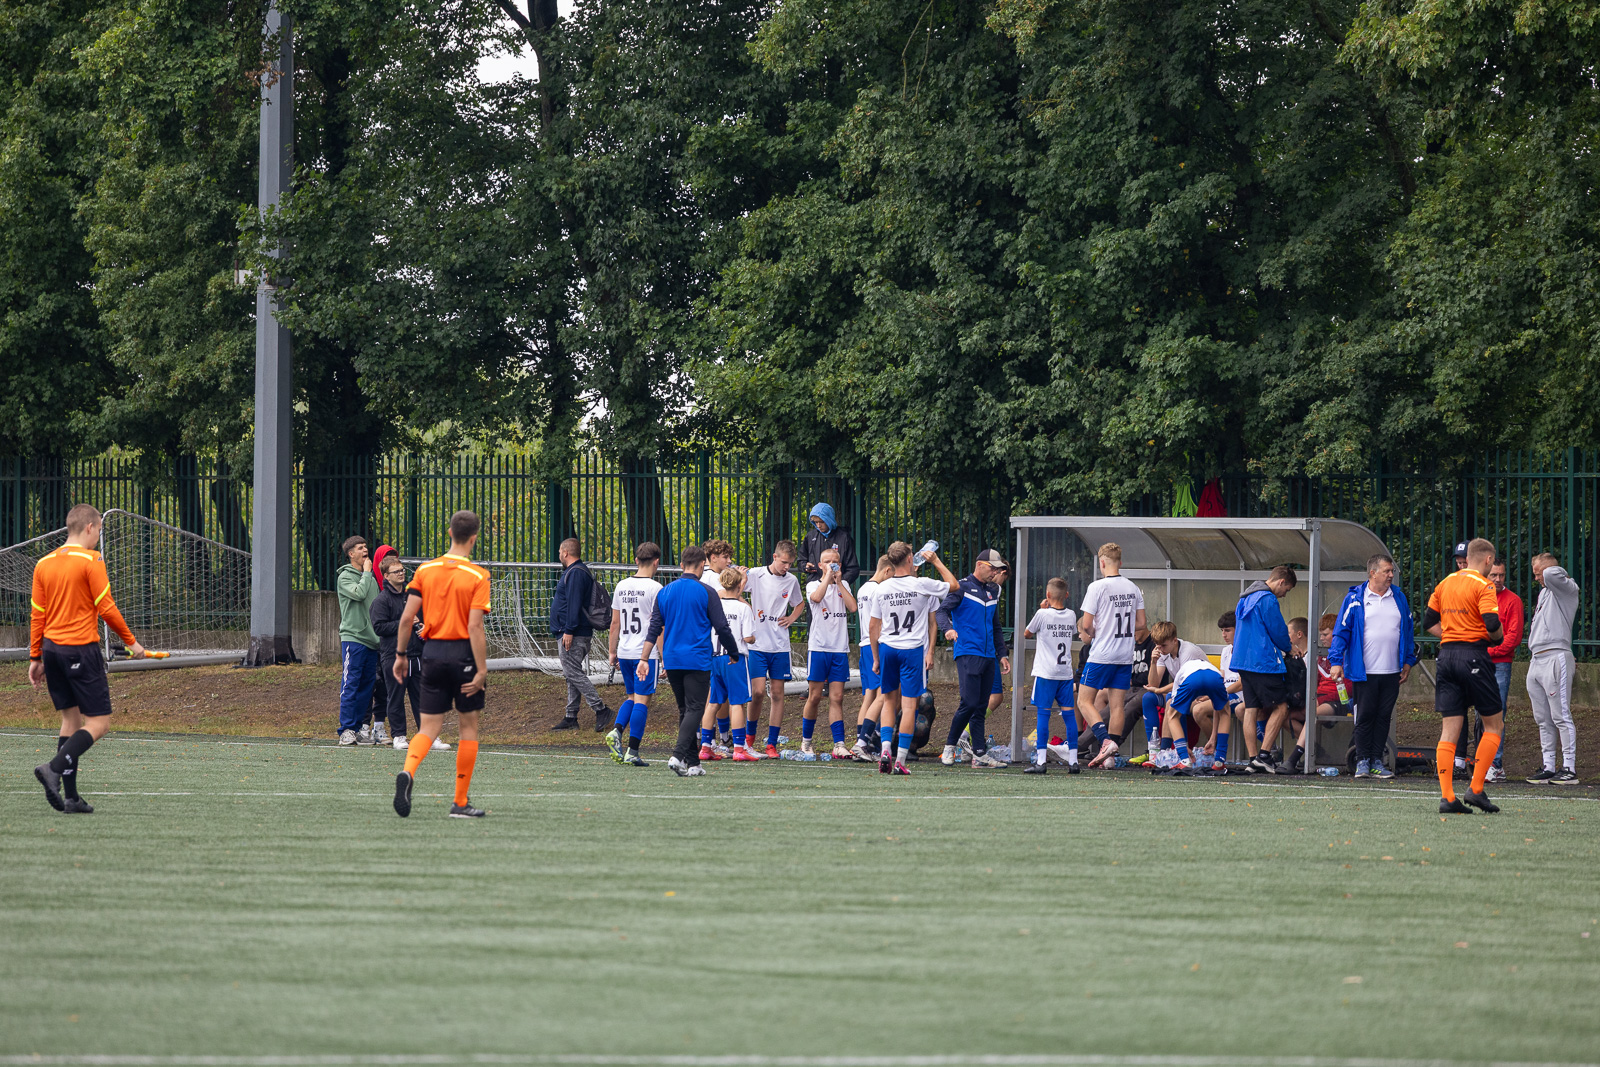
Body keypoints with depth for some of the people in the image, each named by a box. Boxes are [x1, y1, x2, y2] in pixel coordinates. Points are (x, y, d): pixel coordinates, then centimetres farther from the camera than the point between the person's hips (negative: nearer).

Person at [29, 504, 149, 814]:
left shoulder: (44, 564, 10)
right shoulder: (91, 561, -9)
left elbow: (37, 615, 11)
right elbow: (106, 609, -10)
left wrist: (35, 658, 16)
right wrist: (131, 642, 2)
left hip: (51, 648, 7)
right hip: (81, 649, -7)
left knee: (71, 718, 13)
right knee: (99, 722, -2)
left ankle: (71, 796, 7)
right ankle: (54, 769, -21)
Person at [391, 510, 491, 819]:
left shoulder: (425, 570, 3)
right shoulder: (477, 576, -9)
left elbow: (407, 617, 0)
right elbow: (474, 626, -16)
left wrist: (400, 654, 10)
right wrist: (482, 669, -13)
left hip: (432, 653, 3)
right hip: (463, 654, -3)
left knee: (430, 727, 6)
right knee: (469, 726, 10)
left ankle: (408, 772, -25)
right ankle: (461, 803, 12)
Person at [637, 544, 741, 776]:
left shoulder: (665, 592, 7)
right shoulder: (706, 592, -6)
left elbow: (654, 628, 6)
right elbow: (722, 628, -5)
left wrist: (644, 659, 6)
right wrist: (734, 654, 9)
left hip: (672, 661, 5)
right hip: (697, 661, -5)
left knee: (685, 710, 13)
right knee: (694, 709, -6)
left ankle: (693, 763, 13)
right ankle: (678, 755, -24)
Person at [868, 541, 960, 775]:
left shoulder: (882, 588, 2)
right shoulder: (922, 585, -9)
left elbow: (873, 626, 8)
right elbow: (954, 585, 8)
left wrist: (876, 658, 17)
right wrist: (936, 561, 17)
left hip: (887, 648, 3)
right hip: (913, 650, -3)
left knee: (889, 701, 18)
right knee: (909, 705, -1)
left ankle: (886, 749, 2)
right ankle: (900, 761, -4)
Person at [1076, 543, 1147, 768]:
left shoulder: (1097, 587, -11)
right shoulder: (1133, 589, 6)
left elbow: (1086, 625, -12)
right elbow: (1140, 624, 10)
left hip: (1102, 655, -6)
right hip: (1125, 656, 6)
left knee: (1084, 701, 2)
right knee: (1116, 705, 7)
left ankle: (1106, 740, -18)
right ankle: (1109, 755, 5)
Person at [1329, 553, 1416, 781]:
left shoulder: (1398, 598, 11)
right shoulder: (1355, 599, -2)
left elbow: (1408, 630, 17)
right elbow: (1341, 631, -2)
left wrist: (1408, 661, 13)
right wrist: (1336, 661, -9)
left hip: (1392, 672, 4)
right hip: (1365, 671, -4)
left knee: (1384, 717, 5)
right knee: (1365, 716, -1)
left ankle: (1377, 761, 11)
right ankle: (1362, 761, 6)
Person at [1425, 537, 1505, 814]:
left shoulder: (1445, 583, 13)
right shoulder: (1483, 586, -7)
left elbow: (1428, 622, 16)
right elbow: (1492, 624, -17)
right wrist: (1497, 638, 3)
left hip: (1447, 655, 6)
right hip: (1474, 654, -6)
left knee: (1449, 729, 4)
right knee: (1493, 723, 7)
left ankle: (1446, 796, -3)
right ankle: (1476, 789, -2)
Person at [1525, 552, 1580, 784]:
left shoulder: (1567, 589, -4)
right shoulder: (1543, 592, 23)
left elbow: (1551, 575, -23)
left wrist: (1562, 572, -4)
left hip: (1556, 659, -9)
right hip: (1537, 660, 9)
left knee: (1560, 716, -11)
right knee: (1543, 719, 9)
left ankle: (1569, 768, -11)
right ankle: (1549, 767, 12)